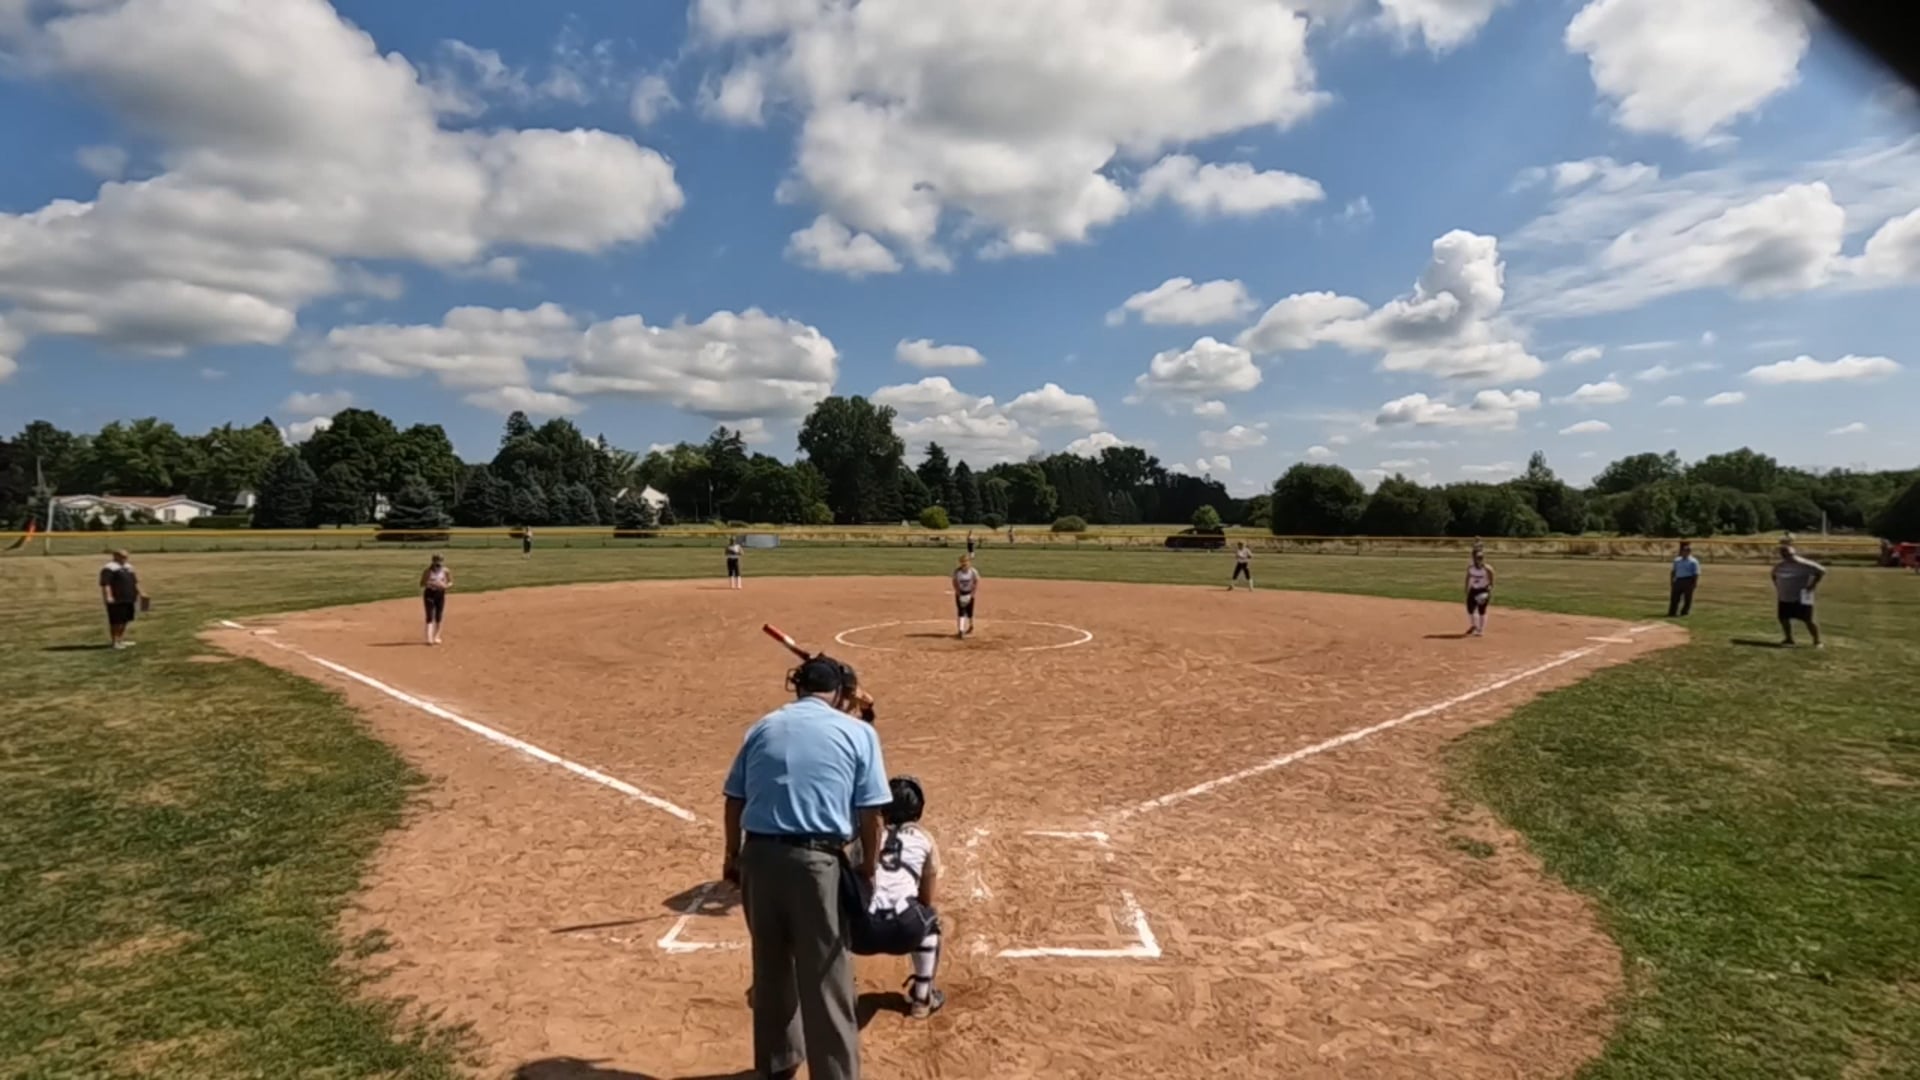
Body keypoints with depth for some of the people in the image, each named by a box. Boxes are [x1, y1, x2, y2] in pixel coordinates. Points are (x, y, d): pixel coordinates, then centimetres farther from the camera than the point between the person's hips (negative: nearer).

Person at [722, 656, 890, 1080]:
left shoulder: (763, 727, 10)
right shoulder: (858, 732, -1)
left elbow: (735, 799, 10)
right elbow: (869, 812, -4)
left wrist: (733, 856, 22)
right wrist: (869, 868, 9)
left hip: (759, 856, 5)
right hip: (817, 861, -5)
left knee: (771, 966, 23)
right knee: (826, 979, 5)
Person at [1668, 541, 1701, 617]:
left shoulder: (1693, 562, -5)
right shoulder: (1677, 561, 13)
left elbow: (1696, 574, -7)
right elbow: (1674, 571, 18)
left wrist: (1695, 583, -13)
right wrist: (1671, 581, 13)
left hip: (1688, 581, -5)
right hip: (1678, 581, 5)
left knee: (1687, 598, 2)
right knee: (1674, 597, 5)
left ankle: (1684, 612, 9)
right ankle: (1672, 613, 9)